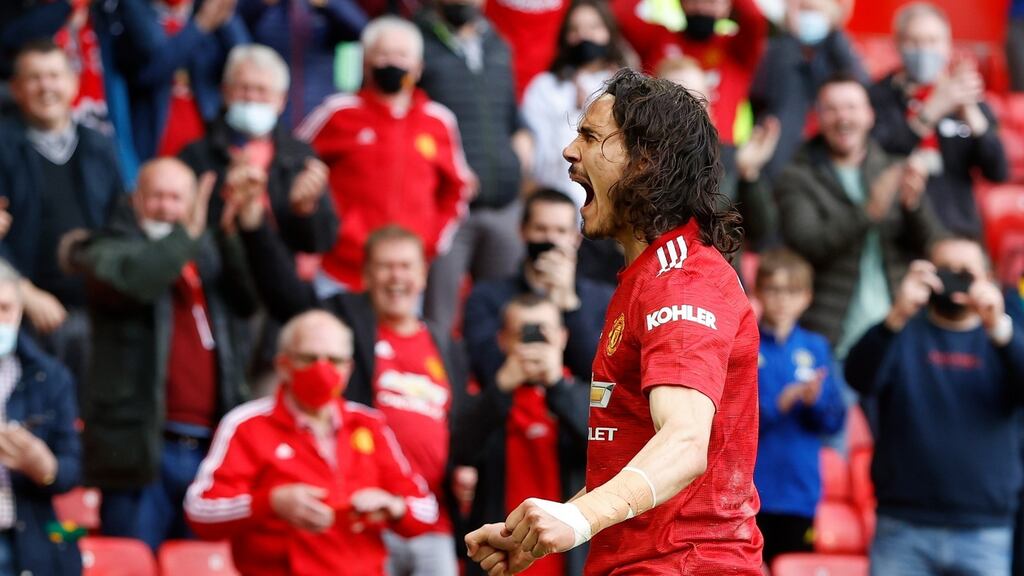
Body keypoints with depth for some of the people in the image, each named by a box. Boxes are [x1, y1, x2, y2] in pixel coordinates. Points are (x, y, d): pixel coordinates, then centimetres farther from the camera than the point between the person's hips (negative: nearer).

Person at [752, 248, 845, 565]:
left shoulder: (816, 349, 8)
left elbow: (835, 421, 6)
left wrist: (814, 401, -14)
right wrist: (780, 403, -20)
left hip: (800, 489, 3)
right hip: (750, 490, -3)